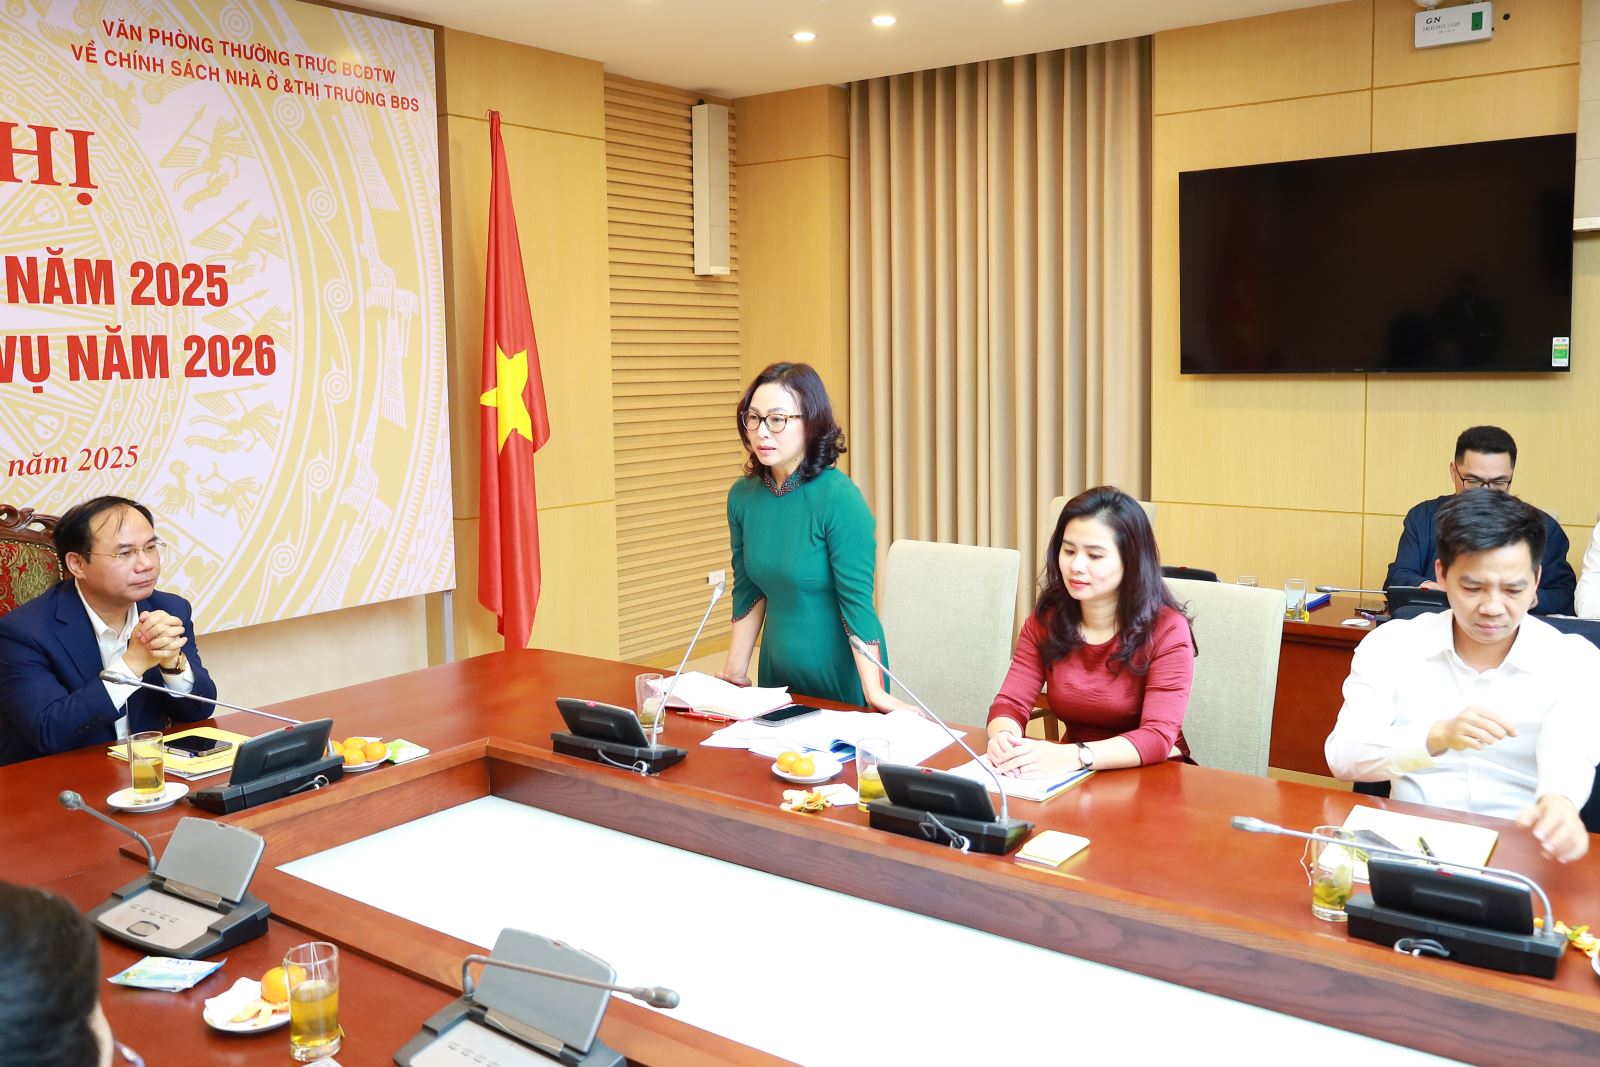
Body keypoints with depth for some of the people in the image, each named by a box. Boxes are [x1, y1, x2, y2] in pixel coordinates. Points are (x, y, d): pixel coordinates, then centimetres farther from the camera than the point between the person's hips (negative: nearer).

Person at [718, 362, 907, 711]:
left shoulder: (838, 497, -20)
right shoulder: (742, 496, -3)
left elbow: (857, 601, -20)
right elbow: (748, 591, 5)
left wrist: (874, 693, -20)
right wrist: (734, 672, 6)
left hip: (841, 673, -5)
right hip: (777, 669, 6)